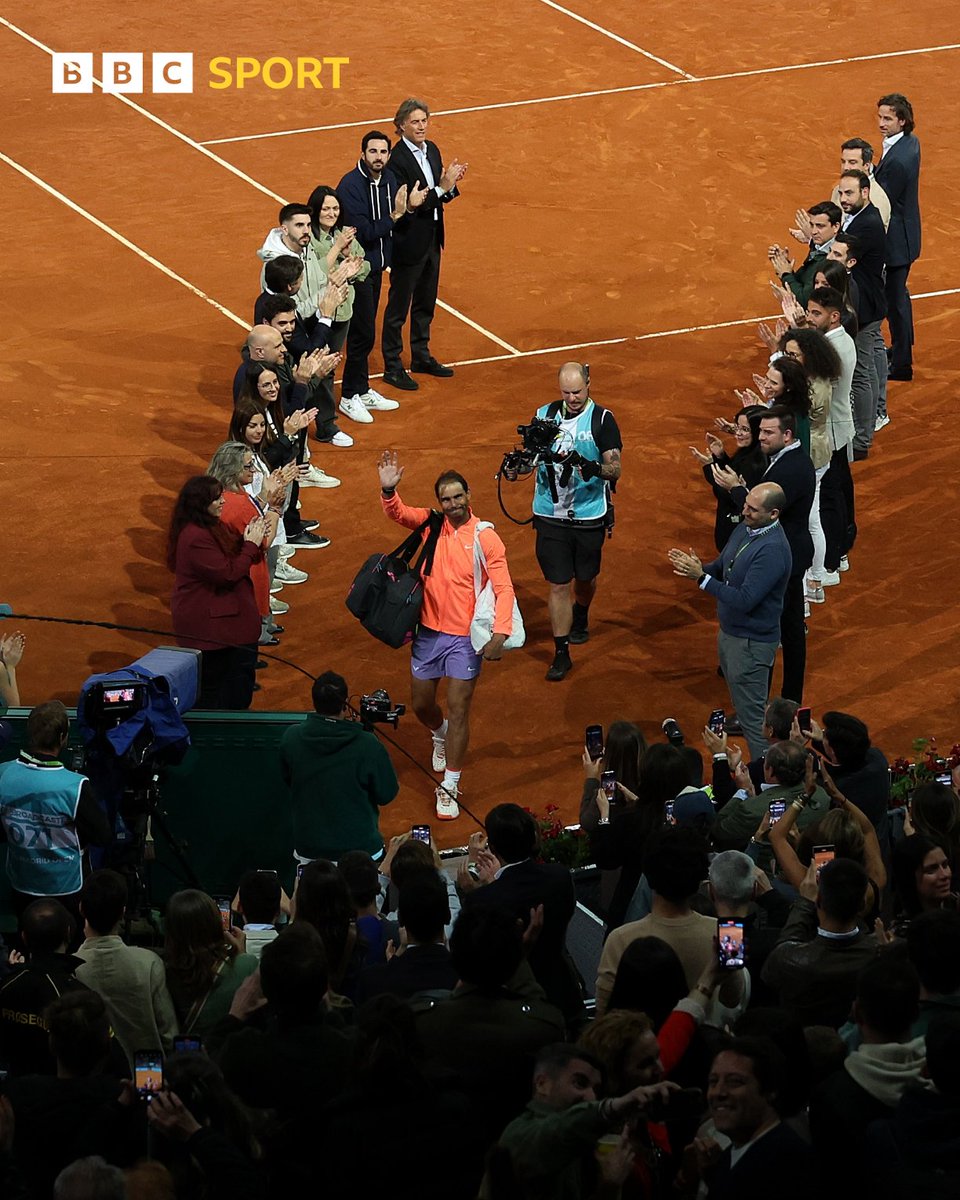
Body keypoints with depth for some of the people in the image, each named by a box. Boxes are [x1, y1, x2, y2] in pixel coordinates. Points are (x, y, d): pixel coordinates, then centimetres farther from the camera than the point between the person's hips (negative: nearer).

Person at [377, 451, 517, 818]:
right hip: (428, 632, 4)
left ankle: (449, 788, 4)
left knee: (458, 710, -3)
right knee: (421, 704, 17)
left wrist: (500, 635, -25)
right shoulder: (432, 523, 0)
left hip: (464, 637, -4)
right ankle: (441, 735, 51)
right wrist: (388, 489, -35)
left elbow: (504, 589, -13)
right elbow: (398, 513, -13)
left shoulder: (485, 537, -10)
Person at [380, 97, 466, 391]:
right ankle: (392, 367, 12)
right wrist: (442, 188, -29)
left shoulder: (432, 151, 5)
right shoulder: (397, 159, -21)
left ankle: (421, 356, 35)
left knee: (425, 303, 20)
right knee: (398, 307, 3)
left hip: (431, 240, 8)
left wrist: (450, 182, -11)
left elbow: (438, 198, 9)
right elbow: (405, 205, -26)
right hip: (408, 243, -8)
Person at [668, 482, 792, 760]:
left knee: (753, 717, -3)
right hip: (730, 633, 10)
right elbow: (721, 568, 12)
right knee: (744, 708, 20)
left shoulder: (772, 550, -28)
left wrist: (702, 577, -28)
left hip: (752, 643, -10)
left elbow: (744, 600, -30)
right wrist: (697, 568, -11)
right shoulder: (744, 529, 2)